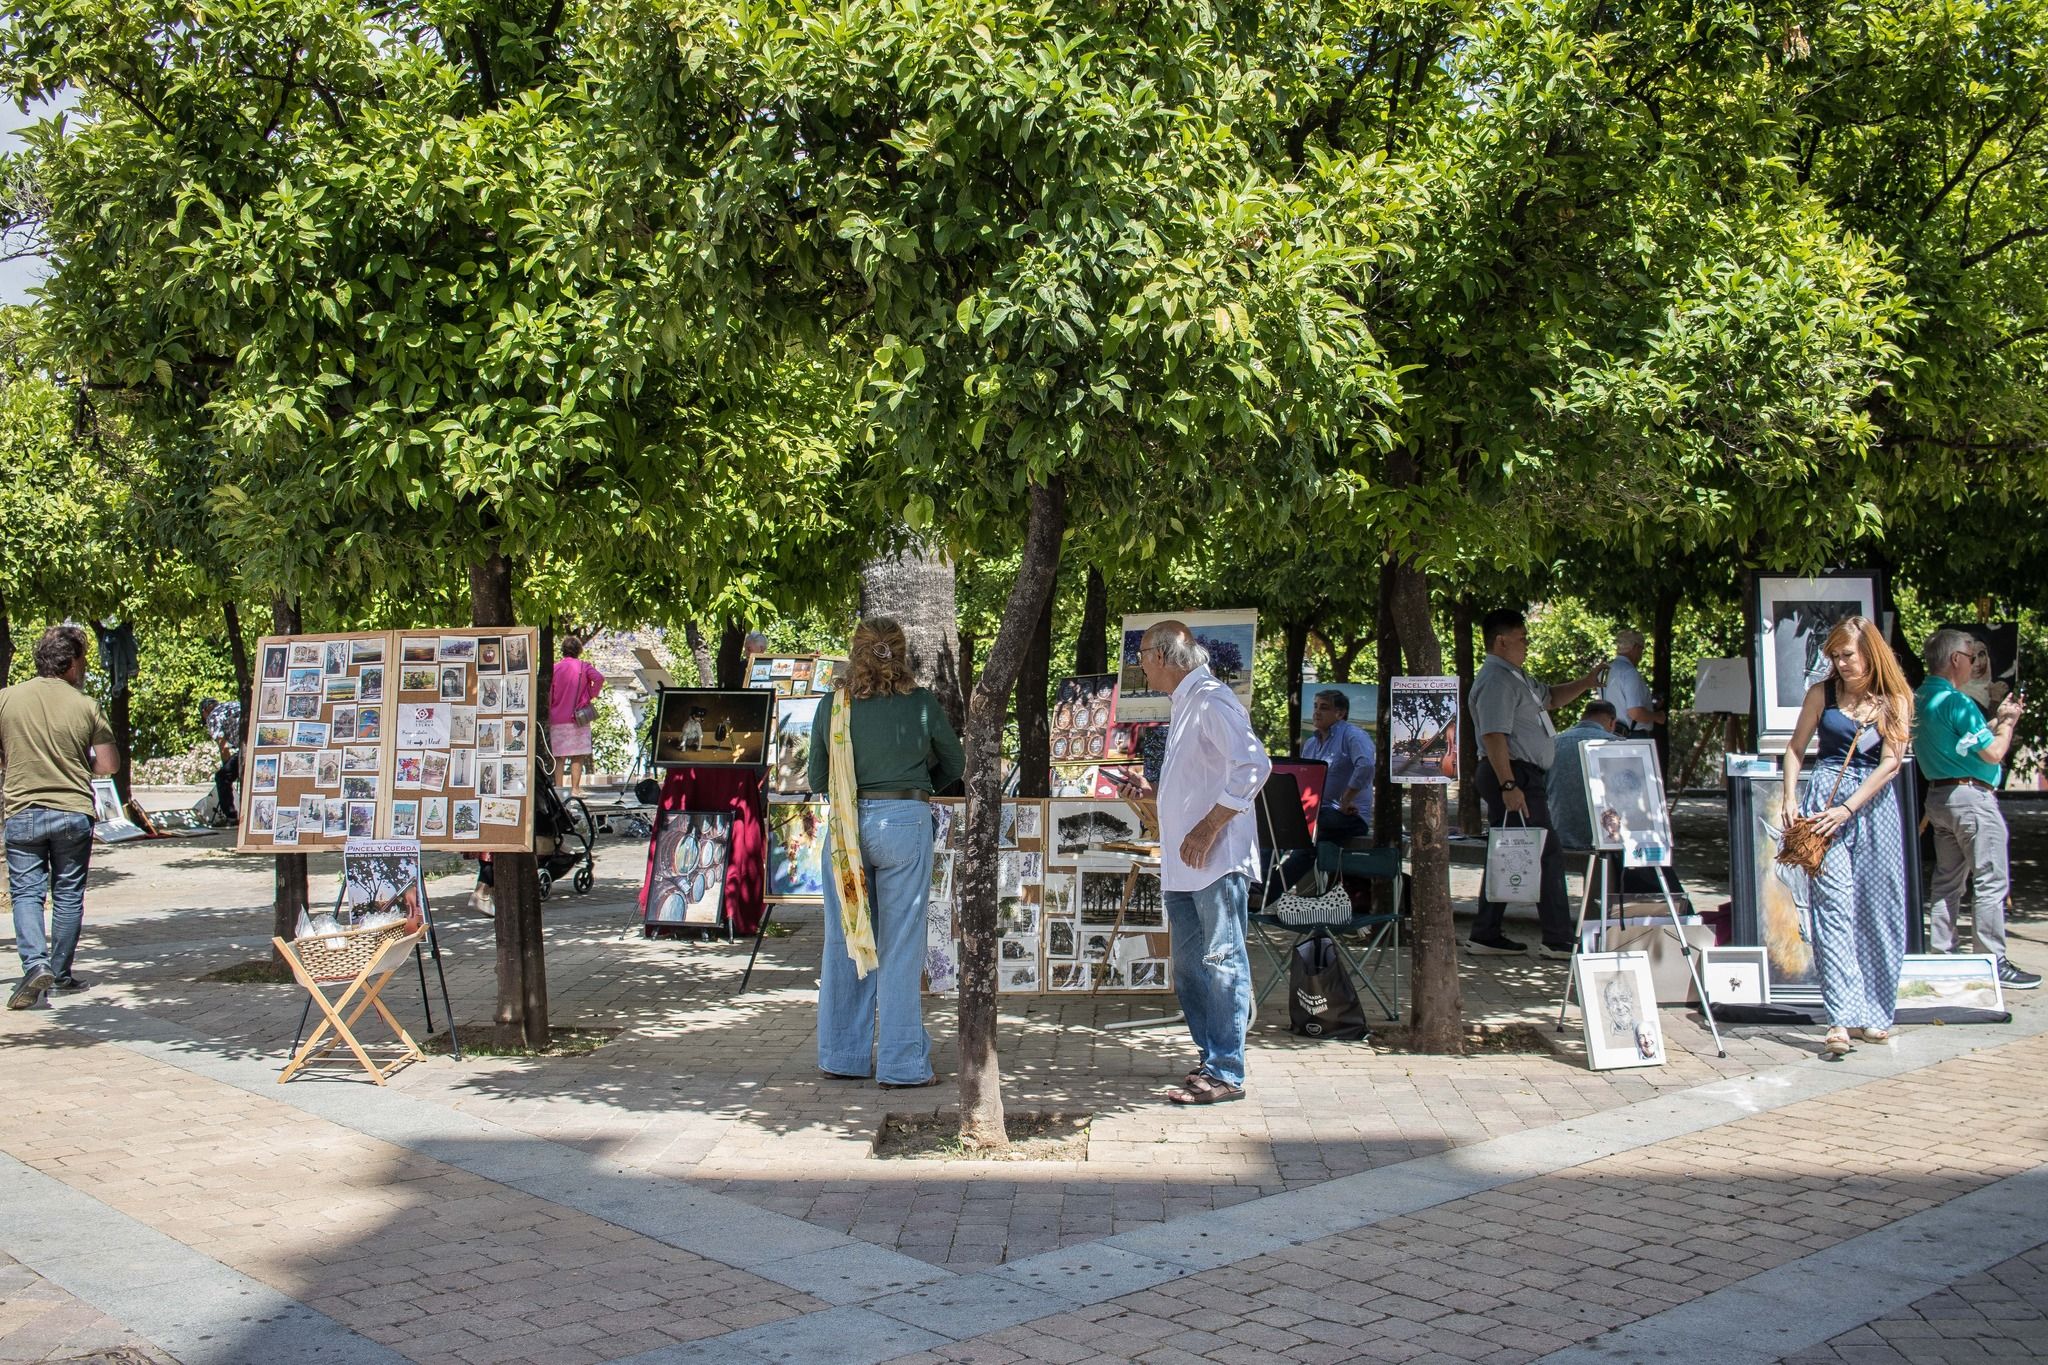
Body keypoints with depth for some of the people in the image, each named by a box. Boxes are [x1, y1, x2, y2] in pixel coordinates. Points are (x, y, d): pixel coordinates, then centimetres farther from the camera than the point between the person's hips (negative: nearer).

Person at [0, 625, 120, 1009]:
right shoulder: (85, 705, -7)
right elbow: (109, 764, -4)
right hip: (73, 811, 0)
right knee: (68, 895, 11)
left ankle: (35, 963, -16)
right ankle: (61, 973, 16)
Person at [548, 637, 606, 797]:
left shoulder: (554, 668, 5)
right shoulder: (584, 667, 0)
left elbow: (548, 694, 3)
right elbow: (599, 678, -19)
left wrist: (549, 715, 13)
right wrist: (591, 696, -6)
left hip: (557, 719, 2)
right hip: (578, 717, -2)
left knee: (558, 757, 7)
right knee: (577, 756, 1)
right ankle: (575, 789, -2)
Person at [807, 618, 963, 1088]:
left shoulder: (832, 705, 1)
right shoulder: (920, 703, -4)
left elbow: (816, 779, 9)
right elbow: (954, 763, 10)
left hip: (845, 826, 3)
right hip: (903, 821, -2)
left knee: (844, 941, 12)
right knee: (900, 946, 3)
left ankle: (842, 1055, 21)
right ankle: (901, 1063, 7)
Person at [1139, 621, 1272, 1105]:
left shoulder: (1212, 701, -12)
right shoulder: (1185, 703, 19)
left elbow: (1253, 765, -24)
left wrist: (1209, 827, -23)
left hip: (1216, 860, -10)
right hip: (1184, 865, 10)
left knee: (1222, 961, -7)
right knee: (1189, 968, 11)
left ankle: (1226, 1074, -4)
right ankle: (1212, 1060, 19)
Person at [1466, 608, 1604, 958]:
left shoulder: (1515, 677, 19)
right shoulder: (1496, 680, -15)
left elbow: (1549, 698, 35)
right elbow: (1494, 736, -24)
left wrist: (1586, 683, 21)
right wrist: (1508, 785, -28)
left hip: (1521, 776, 11)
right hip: (1513, 775, -11)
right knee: (1547, 856, -8)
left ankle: (1485, 937, 15)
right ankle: (1559, 940, -4)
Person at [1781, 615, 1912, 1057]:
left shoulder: (1895, 700, 3)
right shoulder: (1822, 693, 6)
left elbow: (1890, 763, -4)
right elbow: (1795, 748, 10)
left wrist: (1848, 808, -13)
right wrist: (1790, 802, -1)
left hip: (1875, 804, 1)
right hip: (1825, 797, -1)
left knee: (1877, 911, 3)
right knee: (1833, 903, -11)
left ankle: (1873, 1013, 15)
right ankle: (1841, 1020, -18)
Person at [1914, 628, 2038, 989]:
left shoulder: (1921, 700, 11)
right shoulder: (1957, 702, -17)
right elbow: (1993, 752, -16)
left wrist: (1998, 718, 16)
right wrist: (2008, 722, 0)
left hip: (1938, 796, 9)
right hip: (1972, 796, -9)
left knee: (1947, 881, 13)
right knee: (1991, 882, -4)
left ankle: (1941, 956, 15)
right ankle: (1994, 964, -2)